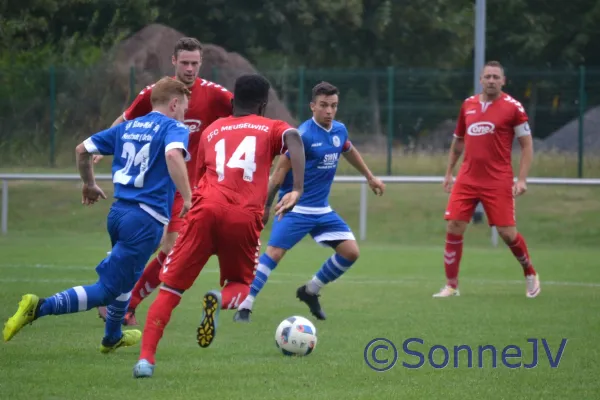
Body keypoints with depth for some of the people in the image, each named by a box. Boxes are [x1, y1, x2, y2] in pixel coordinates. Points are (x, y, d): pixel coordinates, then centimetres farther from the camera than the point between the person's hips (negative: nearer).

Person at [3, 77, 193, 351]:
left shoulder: (128, 127, 16)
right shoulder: (174, 129, -4)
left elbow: (83, 149, 18)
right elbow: (173, 155, -27)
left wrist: (89, 184, 33)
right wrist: (187, 198, -24)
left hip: (118, 212, 8)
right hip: (147, 219, -8)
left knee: (127, 277, 33)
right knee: (105, 291, -8)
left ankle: (112, 337, 46)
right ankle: (39, 308, -23)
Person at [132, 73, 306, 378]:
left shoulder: (212, 131, 26)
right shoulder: (271, 128, 19)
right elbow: (293, 137, -3)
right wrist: (297, 190, -9)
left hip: (207, 208, 1)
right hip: (246, 216, -1)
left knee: (171, 288, 6)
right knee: (240, 284, 20)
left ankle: (146, 357, -10)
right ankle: (220, 300, -17)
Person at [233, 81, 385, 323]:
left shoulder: (339, 131, 5)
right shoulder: (303, 135, -16)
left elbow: (349, 152, 28)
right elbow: (281, 171, -12)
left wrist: (370, 178, 38)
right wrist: (265, 205, -11)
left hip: (322, 210, 7)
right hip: (296, 208, -7)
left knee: (351, 252, -1)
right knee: (274, 253, -18)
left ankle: (310, 291, 17)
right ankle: (244, 307, -12)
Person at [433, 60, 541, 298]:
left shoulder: (512, 107, -4)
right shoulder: (468, 105, 9)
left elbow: (527, 145, -2)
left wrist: (522, 179, -10)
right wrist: (449, 172, 21)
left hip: (498, 182, -4)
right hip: (467, 179, 4)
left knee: (507, 232, -5)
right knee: (453, 228, -5)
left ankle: (530, 273, 21)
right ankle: (451, 285, 6)